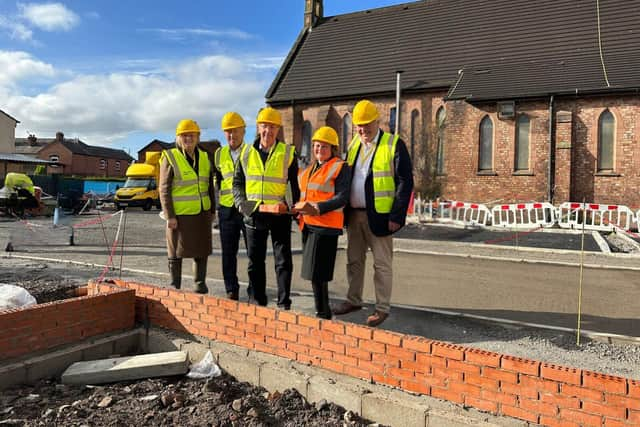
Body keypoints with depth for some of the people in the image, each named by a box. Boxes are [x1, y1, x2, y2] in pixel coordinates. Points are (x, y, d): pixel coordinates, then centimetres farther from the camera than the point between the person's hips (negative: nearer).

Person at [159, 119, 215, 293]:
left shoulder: (204, 157, 9)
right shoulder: (170, 158, -6)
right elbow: (164, 190, -8)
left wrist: (212, 210, 11)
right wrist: (169, 216, -13)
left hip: (202, 212, 5)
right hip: (180, 214, -4)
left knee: (202, 249, 9)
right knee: (176, 250, 3)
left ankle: (200, 282, 21)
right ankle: (174, 284, 14)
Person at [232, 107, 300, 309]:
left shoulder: (288, 153, 1)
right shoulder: (247, 153, 8)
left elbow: (295, 185, 5)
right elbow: (237, 182, 13)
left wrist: (292, 207, -4)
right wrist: (242, 203, 0)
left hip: (280, 215, -2)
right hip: (253, 215, 3)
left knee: (283, 261, 1)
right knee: (255, 262, 10)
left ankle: (284, 303, 11)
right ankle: (256, 301, 22)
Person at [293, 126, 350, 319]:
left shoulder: (340, 167, -4)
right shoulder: (311, 168, 20)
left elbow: (342, 198, -14)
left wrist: (318, 208, -24)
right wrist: (298, 207, 7)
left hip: (326, 225, -8)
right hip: (308, 224, 8)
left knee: (317, 271, -8)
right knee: (313, 270, 12)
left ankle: (322, 312, 5)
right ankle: (324, 309, 24)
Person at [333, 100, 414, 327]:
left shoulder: (394, 145, -8)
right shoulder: (353, 144, 11)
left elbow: (405, 182, -10)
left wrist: (397, 216, -15)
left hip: (378, 216, -6)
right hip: (354, 215, 6)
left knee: (382, 264, 3)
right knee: (354, 260, 15)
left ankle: (382, 308, 13)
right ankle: (353, 300, 29)